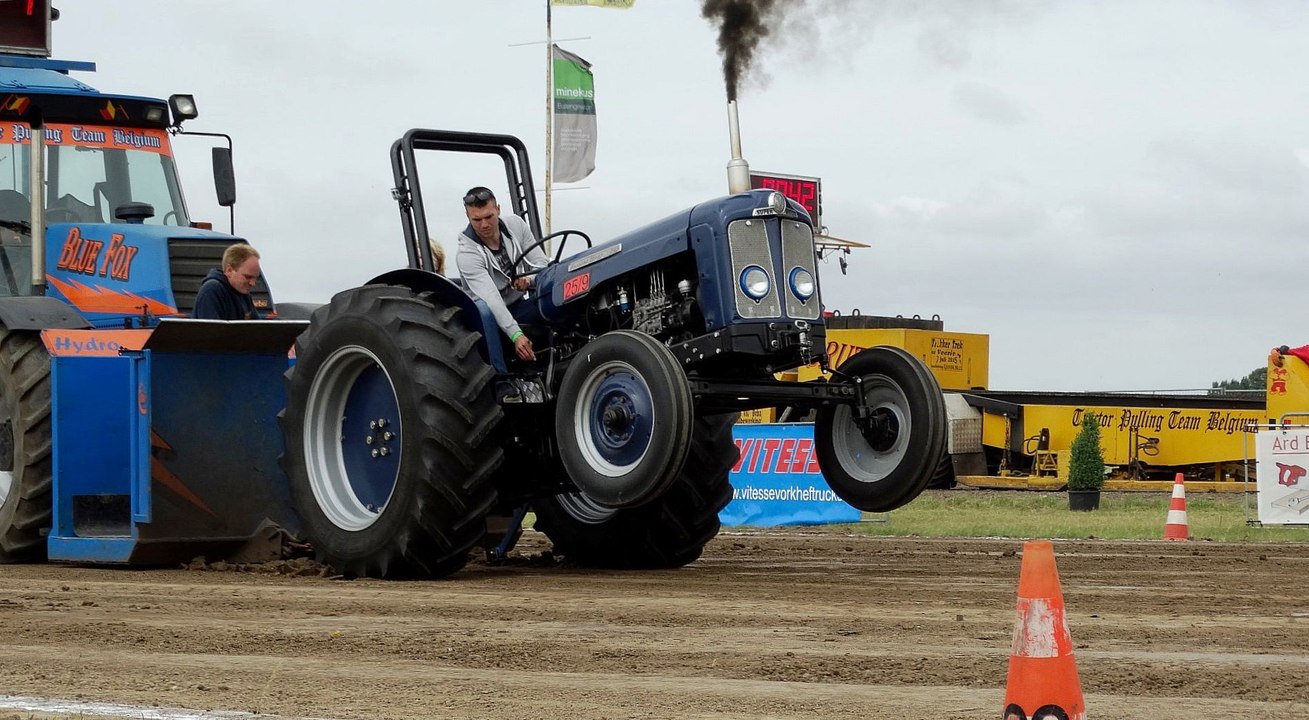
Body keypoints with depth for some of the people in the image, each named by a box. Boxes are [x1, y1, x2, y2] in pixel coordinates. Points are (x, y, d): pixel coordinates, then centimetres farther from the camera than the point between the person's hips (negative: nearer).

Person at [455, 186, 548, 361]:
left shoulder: (515, 224, -4)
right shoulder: (467, 255, -20)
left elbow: (540, 262, 1)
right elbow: (491, 299, -31)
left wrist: (529, 280, -25)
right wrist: (516, 335, -44)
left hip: (520, 304, 4)